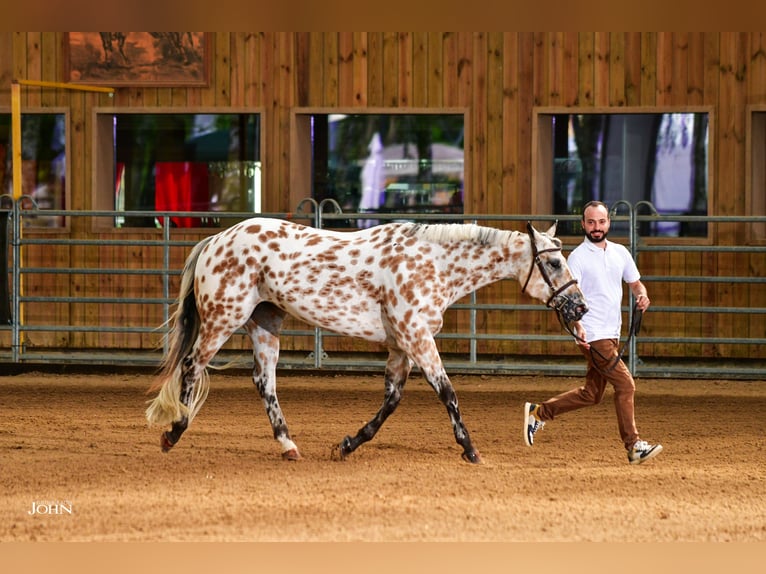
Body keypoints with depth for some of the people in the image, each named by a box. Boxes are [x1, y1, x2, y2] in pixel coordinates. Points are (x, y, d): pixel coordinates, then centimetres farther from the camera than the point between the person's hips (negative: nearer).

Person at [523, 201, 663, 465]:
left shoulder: (620, 253, 11)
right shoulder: (578, 257, -8)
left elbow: (635, 283, 22)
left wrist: (642, 297, -2)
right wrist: (577, 325, -30)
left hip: (612, 334, 7)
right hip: (593, 336, -7)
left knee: (591, 394, 12)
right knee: (625, 384, -13)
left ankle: (539, 412, 24)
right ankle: (633, 446, -7)